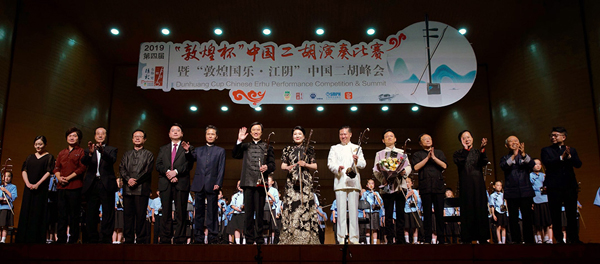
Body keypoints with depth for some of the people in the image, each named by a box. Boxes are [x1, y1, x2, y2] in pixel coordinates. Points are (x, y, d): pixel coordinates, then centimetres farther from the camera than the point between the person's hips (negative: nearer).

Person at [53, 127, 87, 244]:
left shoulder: (81, 152, 3)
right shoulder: (62, 153, 20)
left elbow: (82, 168, -7)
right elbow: (56, 167, 15)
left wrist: (68, 178, -12)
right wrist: (59, 177, -5)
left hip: (74, 187, -5)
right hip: (62, 187, 5)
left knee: (74, 215, -1)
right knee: (62, 214, 6)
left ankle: (73, 239, 4)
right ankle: (61, 239, 11)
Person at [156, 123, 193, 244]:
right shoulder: (163, 149, 21)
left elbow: (188, 164, -2)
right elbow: (158, 165, 8)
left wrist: (176, 171, -16)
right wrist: (167, 172, -11)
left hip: (181, 184, -2)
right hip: (165, 184, 3)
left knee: (181, 213, -2)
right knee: (166, 213, 3)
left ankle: (180, 240, 1)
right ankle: (165, 240, 7)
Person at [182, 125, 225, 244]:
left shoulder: (220, 151, 10)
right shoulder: (198, 150, 17)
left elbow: (221, 169, 2)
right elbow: (191, 160, 4)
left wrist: (218, 183, -9)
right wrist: (187, 151, -14)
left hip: (212, 185, -2)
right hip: (199, 185, 3)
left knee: (212, 212, -1)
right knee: (199, 212, 6)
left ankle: (212, 238, 5)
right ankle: (198, 238, 12)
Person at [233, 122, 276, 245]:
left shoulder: (267, 147, 12)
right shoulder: (245, 146, 17)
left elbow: (272, 165, 6)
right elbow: (235, 155, 2)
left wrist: (267, 167, -16)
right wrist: (239, 141, -7)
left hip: (260, 182, -1)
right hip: (248, 182, 1)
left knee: (259, 211, 0)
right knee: (248, 211, 4)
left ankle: (258, 238, 9)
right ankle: (249, 238, 11)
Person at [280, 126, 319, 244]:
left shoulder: (309, 149, 10)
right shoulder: (287, 149, 14)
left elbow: (315, 166, 9)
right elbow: (283, 165, 12)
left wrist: (306, 165, -9)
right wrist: (288, 167, -9)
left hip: (305, 181, -1)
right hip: (291, 181, 1)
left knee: (305, 206, -7)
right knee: (291, 206, -4)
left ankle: (306, 237, -2)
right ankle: (291, 237, 1)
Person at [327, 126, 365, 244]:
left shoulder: (357, 148, 19)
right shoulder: (334, 148, 17)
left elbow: (363, 164, 9)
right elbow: (330, 163, 3)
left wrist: (357, 160, -13)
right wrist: (337, 168, -18)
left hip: (353, 182, 1)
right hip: (340, 183, -1)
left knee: (354, 210, -1)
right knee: (341, 210, -4)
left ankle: (353, 238, 3)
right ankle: (341, 238, -1)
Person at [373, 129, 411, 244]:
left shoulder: (402, 152, 20)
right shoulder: (379, 154, 16)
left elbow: (408, 166, 12)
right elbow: (375, 170, 5)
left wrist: (405, 171, -11)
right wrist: (382, 178, -14)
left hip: (400, 185, 1)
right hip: (387, 186, -1)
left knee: (400, 213, -1)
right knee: (388, 214, -4)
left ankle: (400, 239, 4)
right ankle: (389, 239, -2)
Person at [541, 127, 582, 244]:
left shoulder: (571, 150, 14)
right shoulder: (546, 150, 8)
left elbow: (578, 164, -1)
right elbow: (547, 163, -9)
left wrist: (569, 156, -19)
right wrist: (561, 158, -20)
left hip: (570, 186, 2)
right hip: (554, 186, -2)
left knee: (572, 213, 4)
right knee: (555, 214, 1)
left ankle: (573, 238, 12)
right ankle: (559, 238, 7)